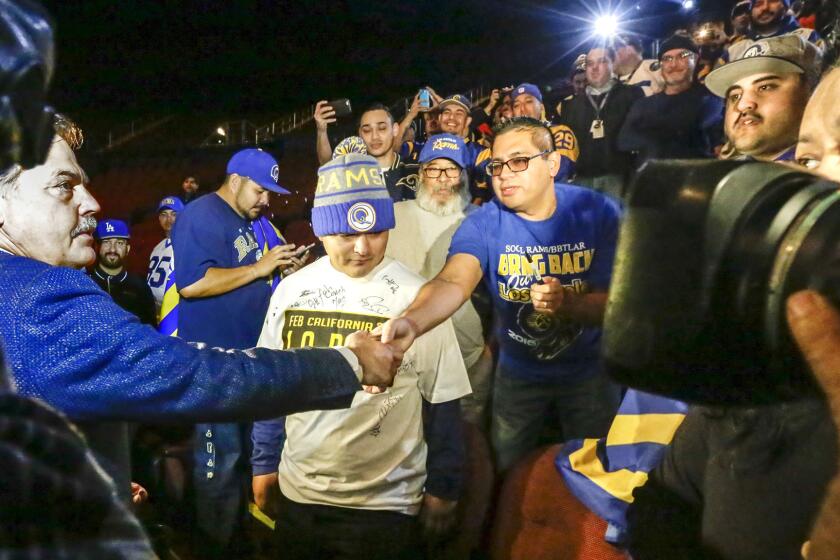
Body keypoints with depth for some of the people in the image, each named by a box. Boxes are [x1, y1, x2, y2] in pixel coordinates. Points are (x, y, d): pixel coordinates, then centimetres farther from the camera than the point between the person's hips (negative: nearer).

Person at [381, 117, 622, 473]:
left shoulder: (598, 212, -18)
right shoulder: (483, 224, -19)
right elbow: (453, 283, -38)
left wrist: (567, 302, -39)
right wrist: (410, 322, -59)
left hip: (589, 370, 0)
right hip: (518, 372, 0)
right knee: (509, 473, 17)